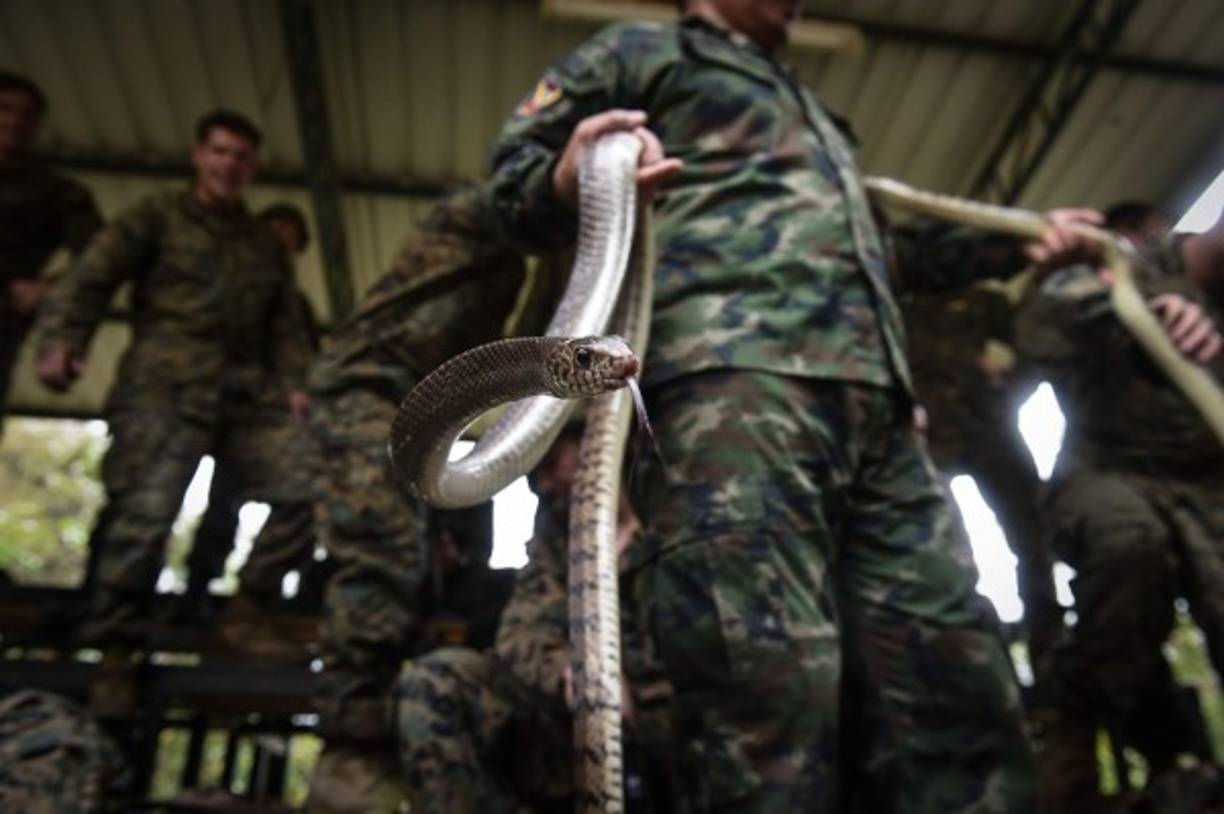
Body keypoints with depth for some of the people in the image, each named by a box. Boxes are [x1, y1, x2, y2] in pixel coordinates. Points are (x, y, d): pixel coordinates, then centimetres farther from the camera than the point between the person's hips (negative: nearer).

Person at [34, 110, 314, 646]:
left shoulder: (266, 245, 25)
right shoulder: (159, 215, 11)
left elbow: (286, 324, 21)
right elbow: (93, 275, -1)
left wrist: (293, 383, 4)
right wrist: (61, 338, -17)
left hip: (248, 391, 5)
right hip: (165, 383, -4)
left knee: (303, 486, -5)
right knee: (145, 507, -14)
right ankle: (111, 632, -2)